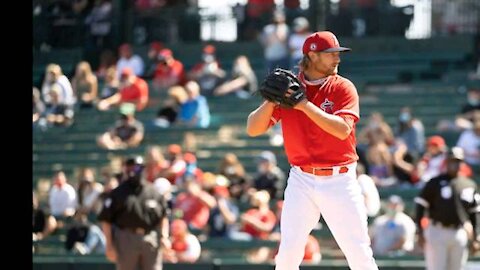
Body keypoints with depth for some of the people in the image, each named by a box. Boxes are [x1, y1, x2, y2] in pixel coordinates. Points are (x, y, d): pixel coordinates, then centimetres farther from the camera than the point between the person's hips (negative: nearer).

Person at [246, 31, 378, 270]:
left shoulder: (343, 88, -2)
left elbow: (342, 129, -19)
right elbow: (253, 129, -1)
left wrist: (304, 104, -22)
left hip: (340, 181, -1)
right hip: (301, 181, 1)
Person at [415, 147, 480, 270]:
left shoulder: (470, 185, 10)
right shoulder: (435, 182, -1)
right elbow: (420, 206, -2)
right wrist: (420, 232, -9)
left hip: (460, 235, 4)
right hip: (437, 232, -4)